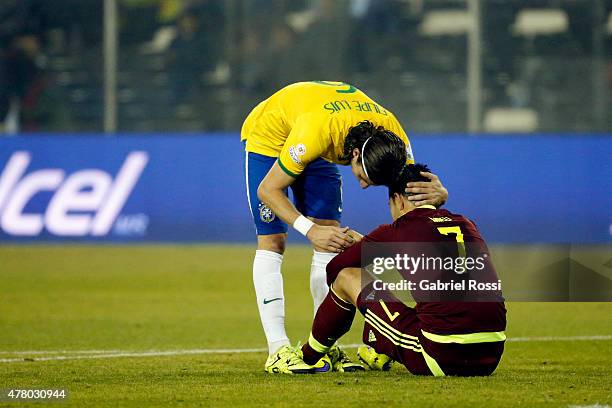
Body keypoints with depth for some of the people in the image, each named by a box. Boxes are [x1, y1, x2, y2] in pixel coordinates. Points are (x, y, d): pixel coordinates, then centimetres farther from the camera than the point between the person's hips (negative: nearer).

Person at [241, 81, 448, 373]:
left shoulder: (391, 134, -28)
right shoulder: (317, 132, -44)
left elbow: (415, 185, -18)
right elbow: (267, 189, -33)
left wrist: (438, 194, -44)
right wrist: (310, 230, -45)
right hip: (269, 135, -5)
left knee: (330, 240, -4)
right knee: (272, 241, -14)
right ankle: (278, 351, -17)